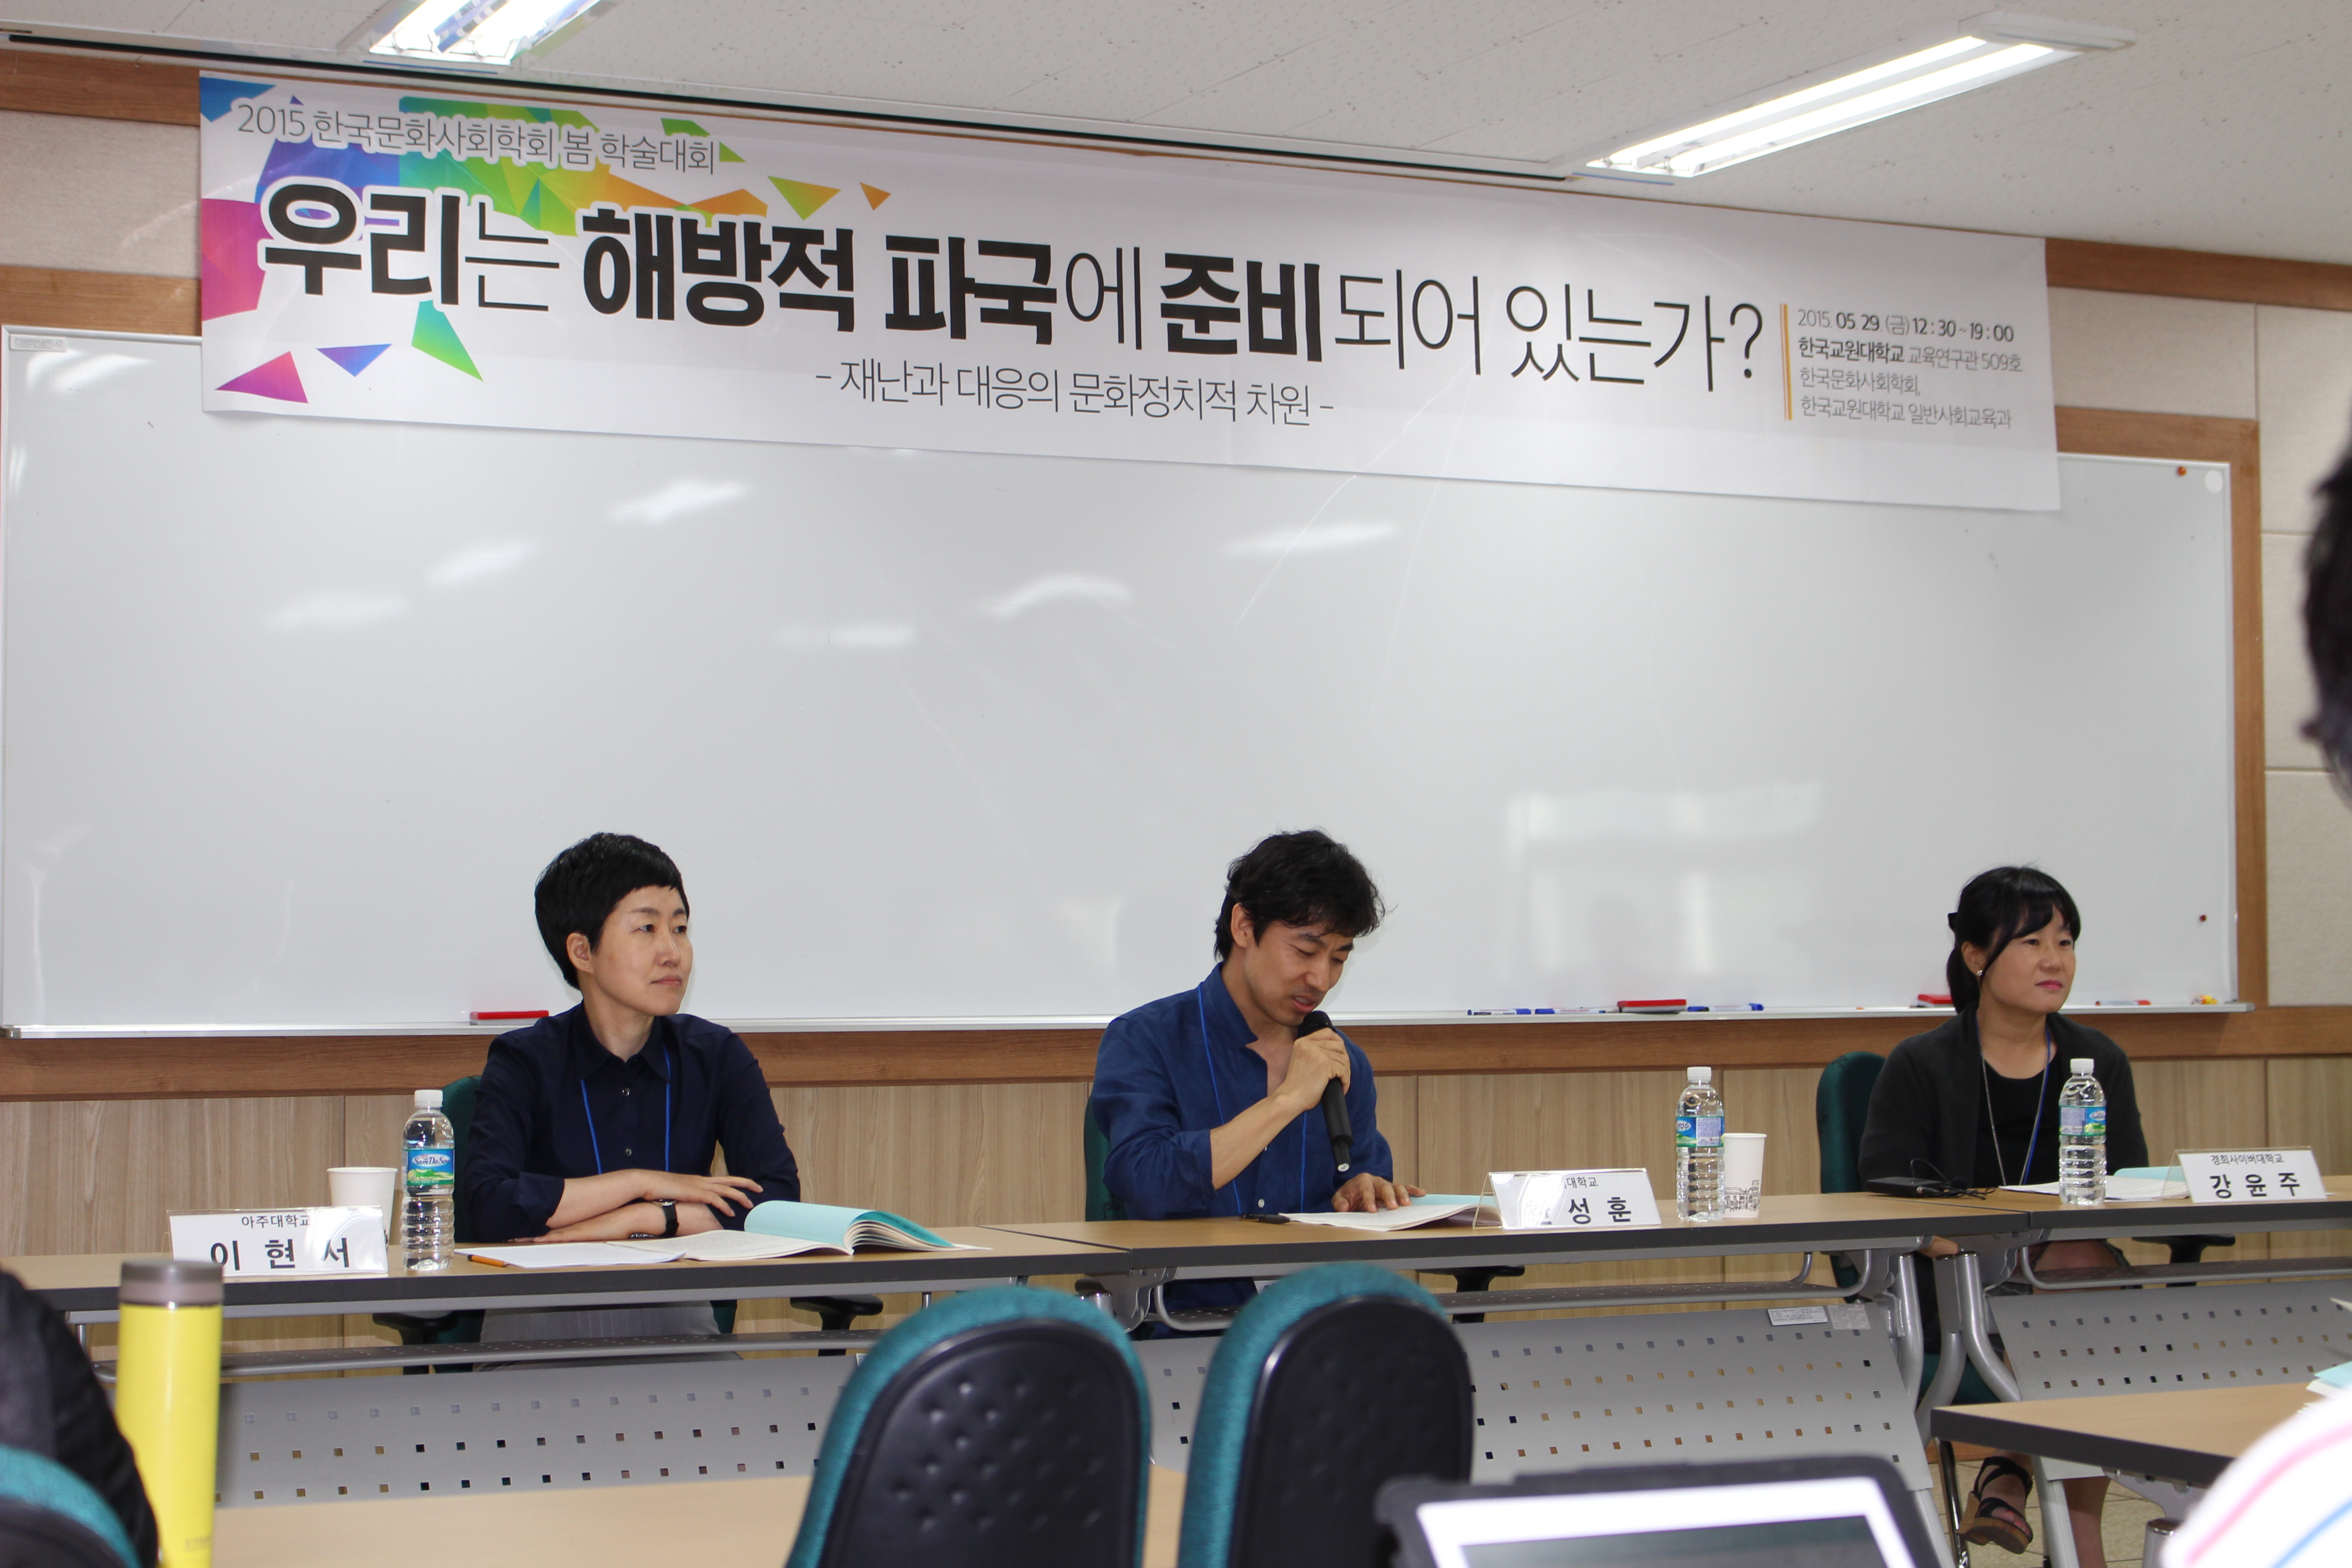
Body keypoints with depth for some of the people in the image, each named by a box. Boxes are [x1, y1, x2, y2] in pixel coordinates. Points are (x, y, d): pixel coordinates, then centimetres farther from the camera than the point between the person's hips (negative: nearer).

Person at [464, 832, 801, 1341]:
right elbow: (491, 1207, -17)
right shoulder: (525, 1063, -1)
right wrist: (643, 1183, -12)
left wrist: (637, 1221, -15)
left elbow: (779, 1201, -6)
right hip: (541, 1320, 0)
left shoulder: (718, 1058, 6)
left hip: (674, 1314, 0)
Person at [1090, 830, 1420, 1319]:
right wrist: (1288, 1099, -12)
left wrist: (1357, 1197, -1)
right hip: (1184, 1321, -4)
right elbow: (1148, 1185, -16)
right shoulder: (1143, 1041, 1)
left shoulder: (1344, 1062, 18)